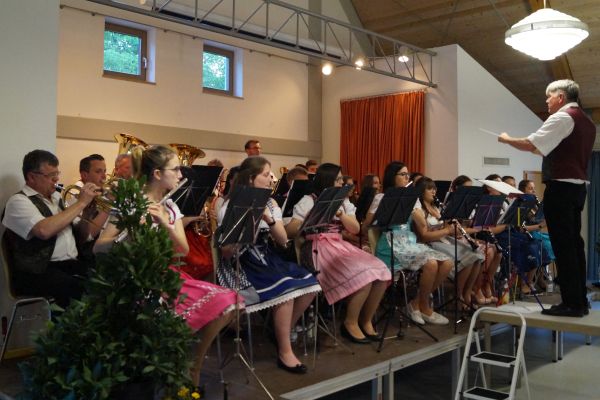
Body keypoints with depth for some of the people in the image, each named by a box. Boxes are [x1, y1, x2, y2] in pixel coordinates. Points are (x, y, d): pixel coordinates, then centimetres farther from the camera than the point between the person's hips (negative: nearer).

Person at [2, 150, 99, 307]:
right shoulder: (19, 201, -6)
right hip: (38, 272, -7)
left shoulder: (56, 197, 18)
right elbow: (44, 230, -27)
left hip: (72, 263, 7)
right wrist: (81, 203, -18)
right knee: (87, 290, -34)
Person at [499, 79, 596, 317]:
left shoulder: (561, 118, -11)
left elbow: (531, 145, -17)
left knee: (563, 246, -7)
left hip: (561, 187, -9)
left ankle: (571, 303, -5)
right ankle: (580, 301, 16)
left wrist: (506, 139, -1)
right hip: (578, 186, 9)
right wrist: (545, 152, 20)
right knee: (574, 243, 12)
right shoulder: (586, 122, 19)